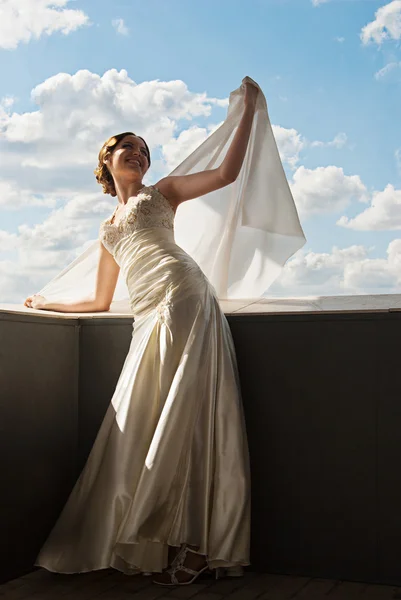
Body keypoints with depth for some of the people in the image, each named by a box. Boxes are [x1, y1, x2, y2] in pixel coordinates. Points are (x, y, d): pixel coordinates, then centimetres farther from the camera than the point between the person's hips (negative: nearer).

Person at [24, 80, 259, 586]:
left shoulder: (161, 192, 20)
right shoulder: (107, 230, 32)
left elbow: (227, 173, 7)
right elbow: (100, 302, 32)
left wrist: (248, 110, 8)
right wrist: (47, 304, 38)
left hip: (182, 295, -5)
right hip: (149, 318, 5)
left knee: (179, 415, -13)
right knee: (147, 421, -3)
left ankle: (192, 545, -12)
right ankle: (167, 543, 2)